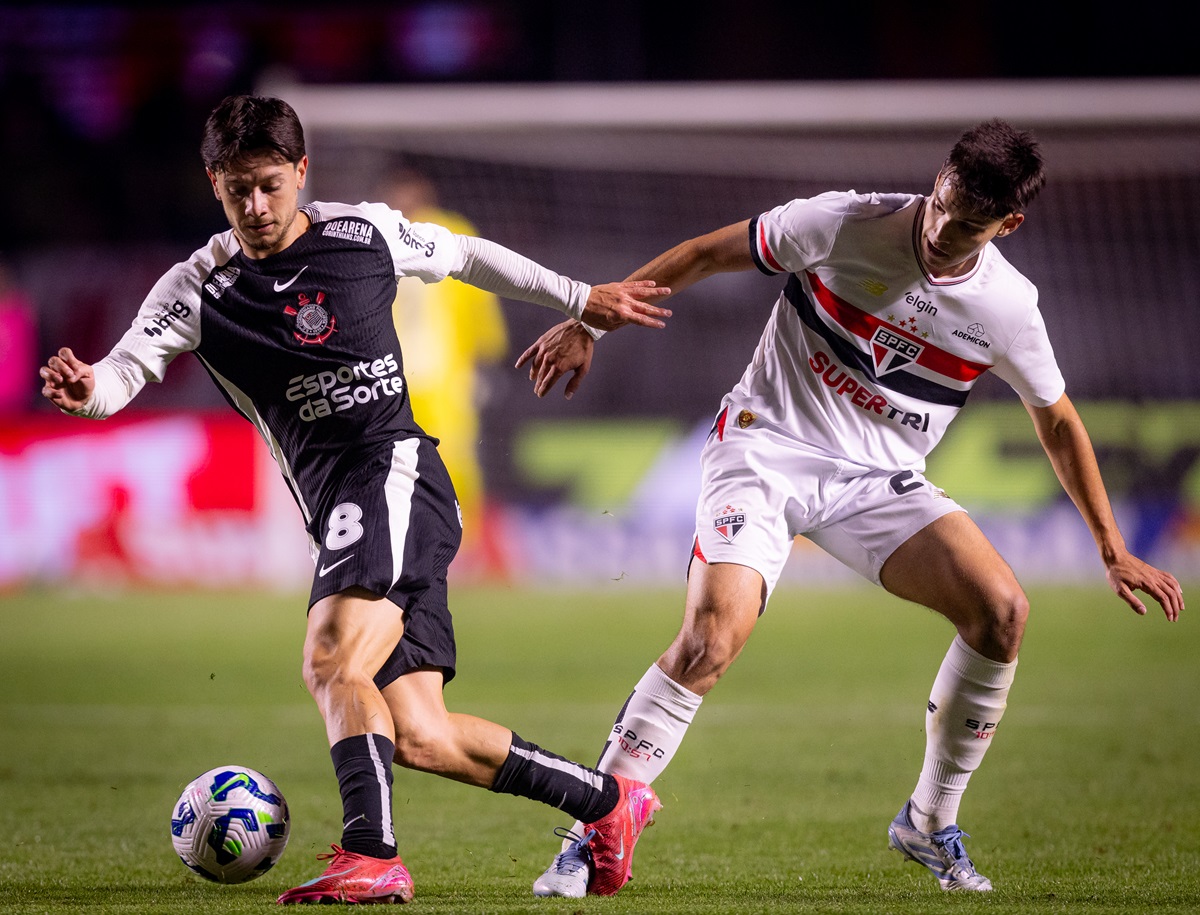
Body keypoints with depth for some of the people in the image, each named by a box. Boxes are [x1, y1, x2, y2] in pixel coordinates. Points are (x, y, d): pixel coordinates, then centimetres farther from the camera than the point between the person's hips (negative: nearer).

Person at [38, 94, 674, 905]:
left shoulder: (366, 234, 3)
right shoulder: (198, 290, 3)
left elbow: (464, 257, 21)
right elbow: (130, 366, -13)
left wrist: (580, 299, 29)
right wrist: (87, 388, -37)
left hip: (394, 470, -4)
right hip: (334, 507, 4)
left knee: (332, 660, -28)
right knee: (418, 737, 1)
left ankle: (371, 856, -34)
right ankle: (610, 801, 18)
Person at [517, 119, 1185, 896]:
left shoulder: (1007, 307, -7)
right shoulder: (846, 225, -15)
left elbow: (1058, 422, 10)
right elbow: (708, 254, -3)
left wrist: (1112, 549, 12)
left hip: (880, 481, 3)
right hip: (767, 446, -3)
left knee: (1002, 610, -17)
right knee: (714, 636, -25)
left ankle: (931, 823, 3)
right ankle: (589, 838, -15)